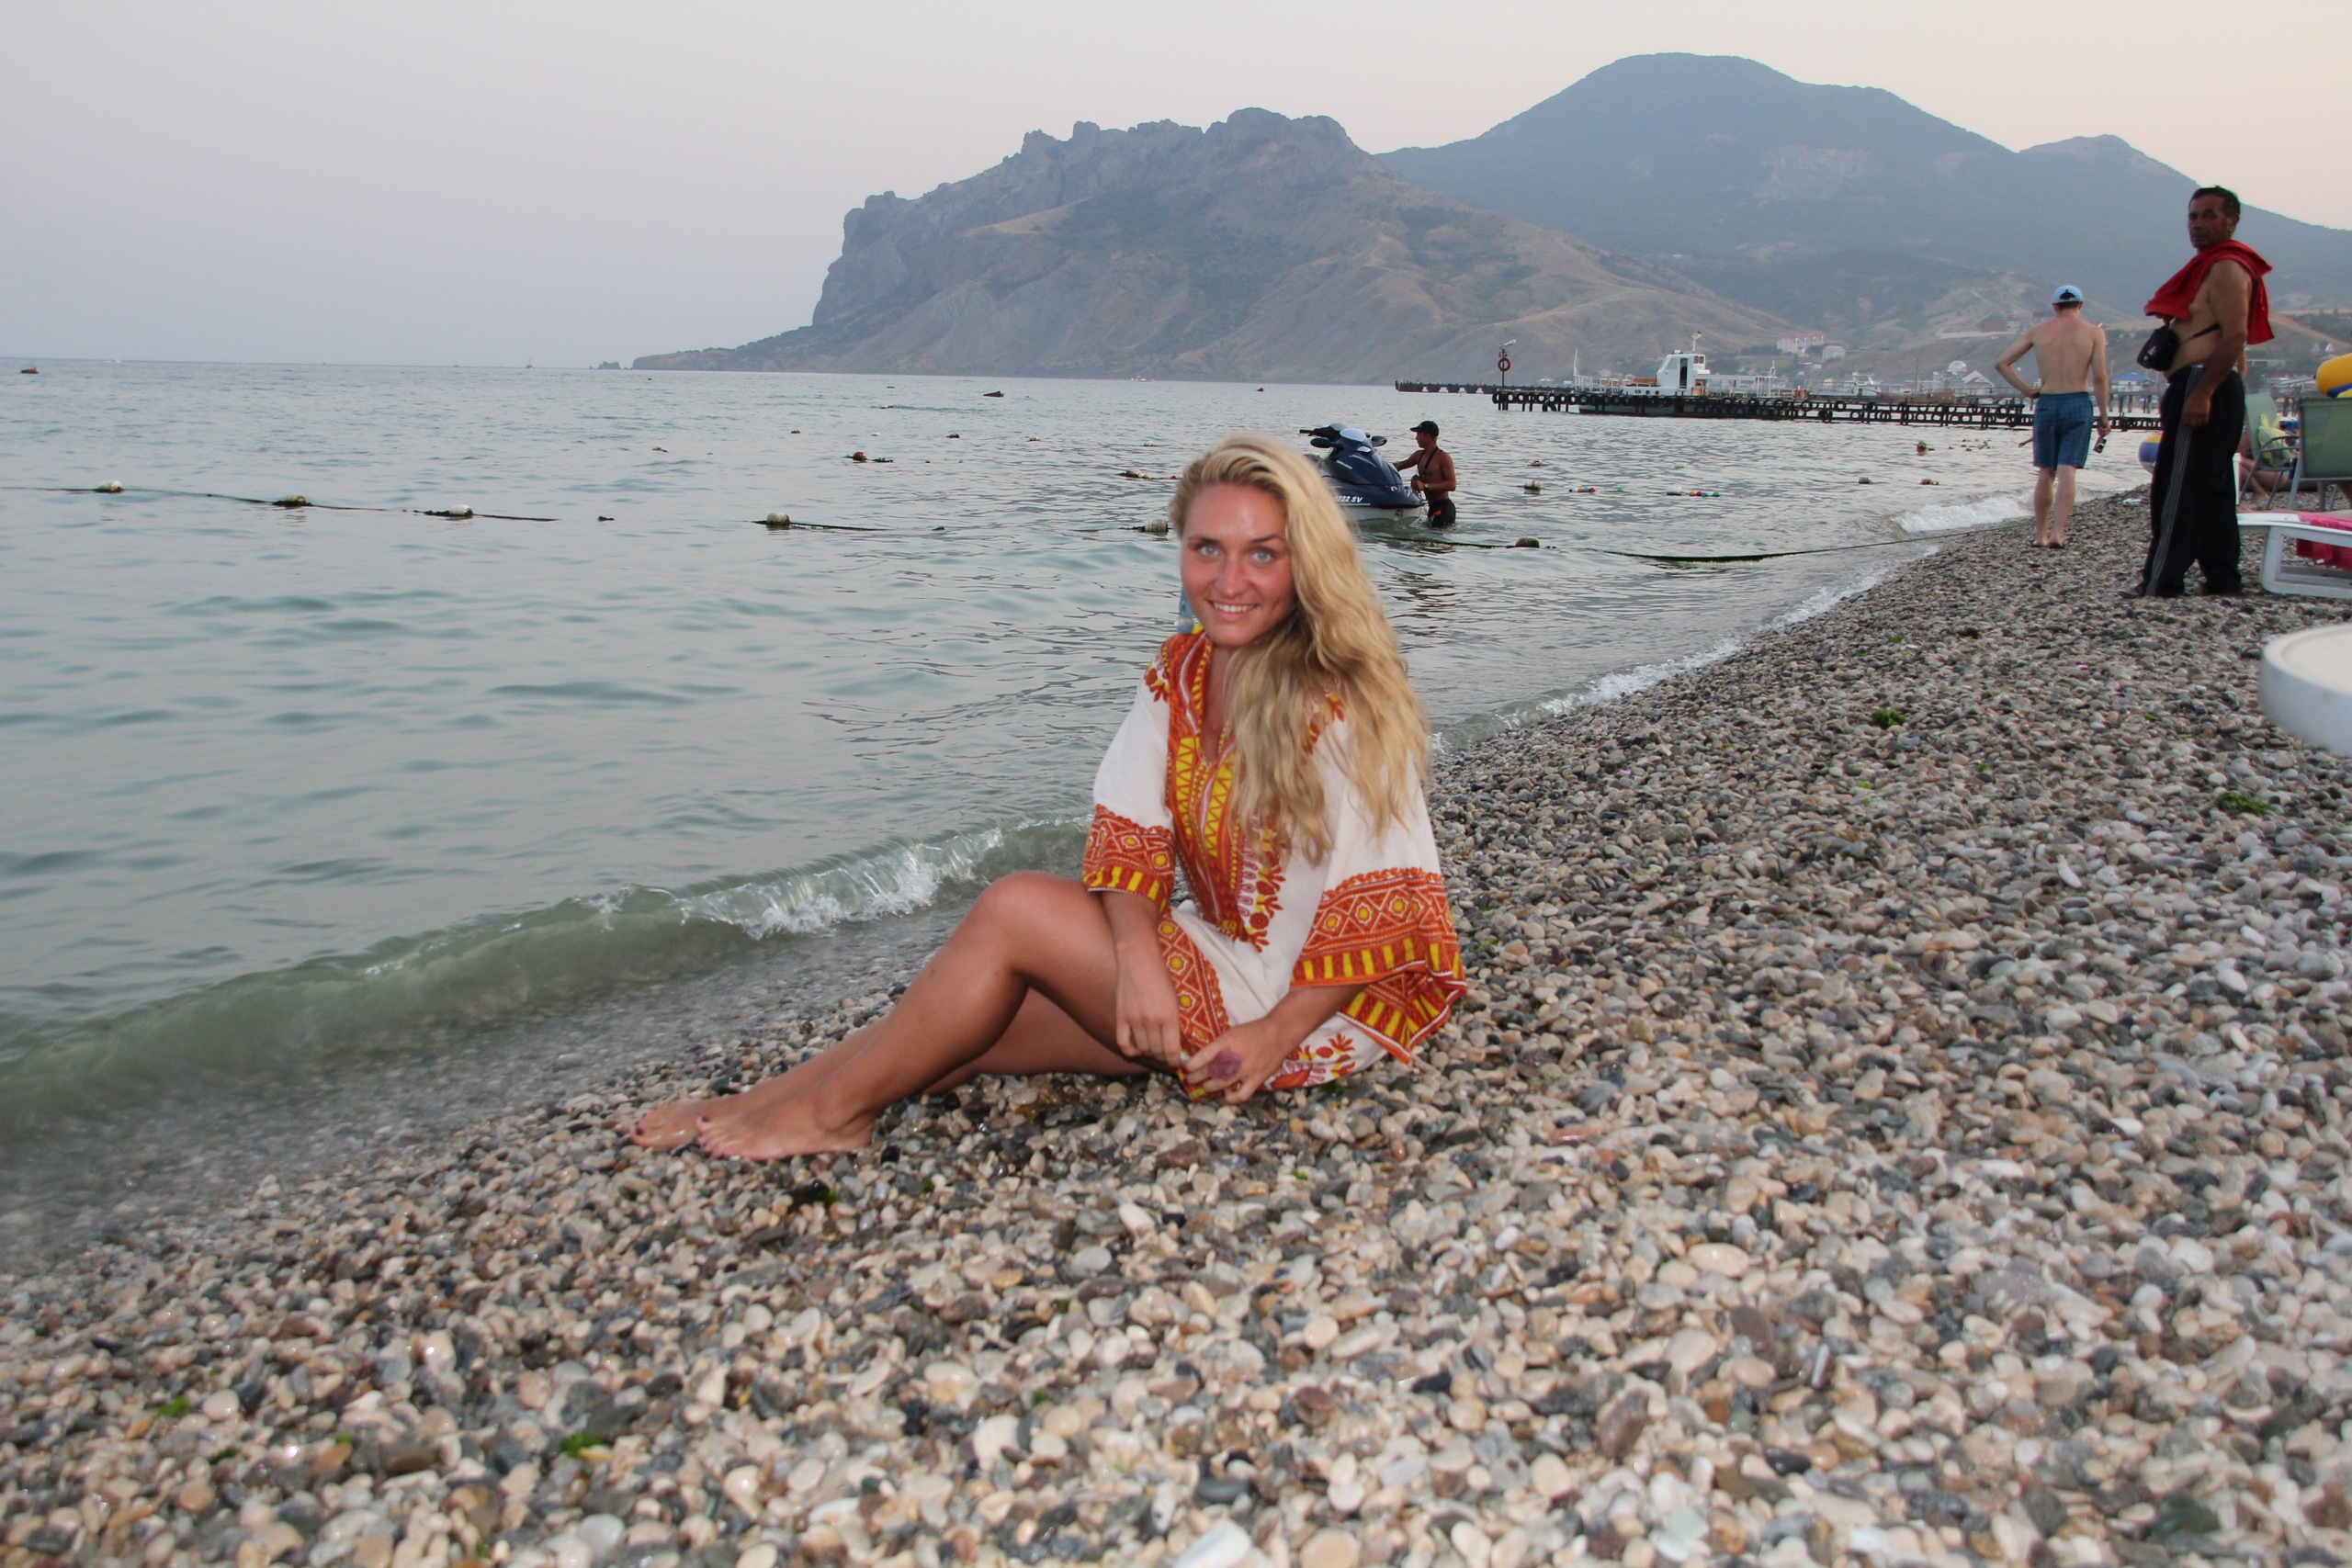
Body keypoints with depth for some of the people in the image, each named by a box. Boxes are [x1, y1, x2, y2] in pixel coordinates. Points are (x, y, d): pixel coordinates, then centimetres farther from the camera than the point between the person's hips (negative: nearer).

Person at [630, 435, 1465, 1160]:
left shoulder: (1343, 708, -20)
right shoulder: (1177, 675, 2)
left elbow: (1386, 904, -19)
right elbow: (1130, 835, -6)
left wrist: (1277, 1036, -22)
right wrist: (1136, 956, -24)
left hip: (1298, 997, -7)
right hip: (1214, 958, 7)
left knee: (1015, 909, -17)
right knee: (975, 1020, -9)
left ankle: (834, 1109, -4)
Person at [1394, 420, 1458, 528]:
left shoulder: (1443, 457, -12)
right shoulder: (1419, 456, 14)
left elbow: (1451, 485, -19)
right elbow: (1399, 466, 30)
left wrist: (1426, 486, -23)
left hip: (1443, 508, -9)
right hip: (1432, 507, 9)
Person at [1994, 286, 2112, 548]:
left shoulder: (2038, 331, 8)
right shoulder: (2094, 331, 2)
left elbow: (2001, 363, 5)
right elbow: (2099, 376, -7)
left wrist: (2028, 391, 8)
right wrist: (2103, 414, 1)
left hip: (2046, 405, 2)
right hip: (2078, 403, -2)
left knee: (2045, 474, 11)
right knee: (2067, 472, -5)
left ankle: (2041, 534, 14)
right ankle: (2057, 533, -16)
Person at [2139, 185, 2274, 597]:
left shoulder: (2227, 267, -10)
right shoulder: (2211, 266, 22)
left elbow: (2234, 336, -21)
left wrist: (2201, 393, -27)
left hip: (2204, 383, -11)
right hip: (2206, 390, 11)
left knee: (2178, 488, -11)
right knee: (2213, 488, 11)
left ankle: (2161, 580, -12)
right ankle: (2223, 576, 14)